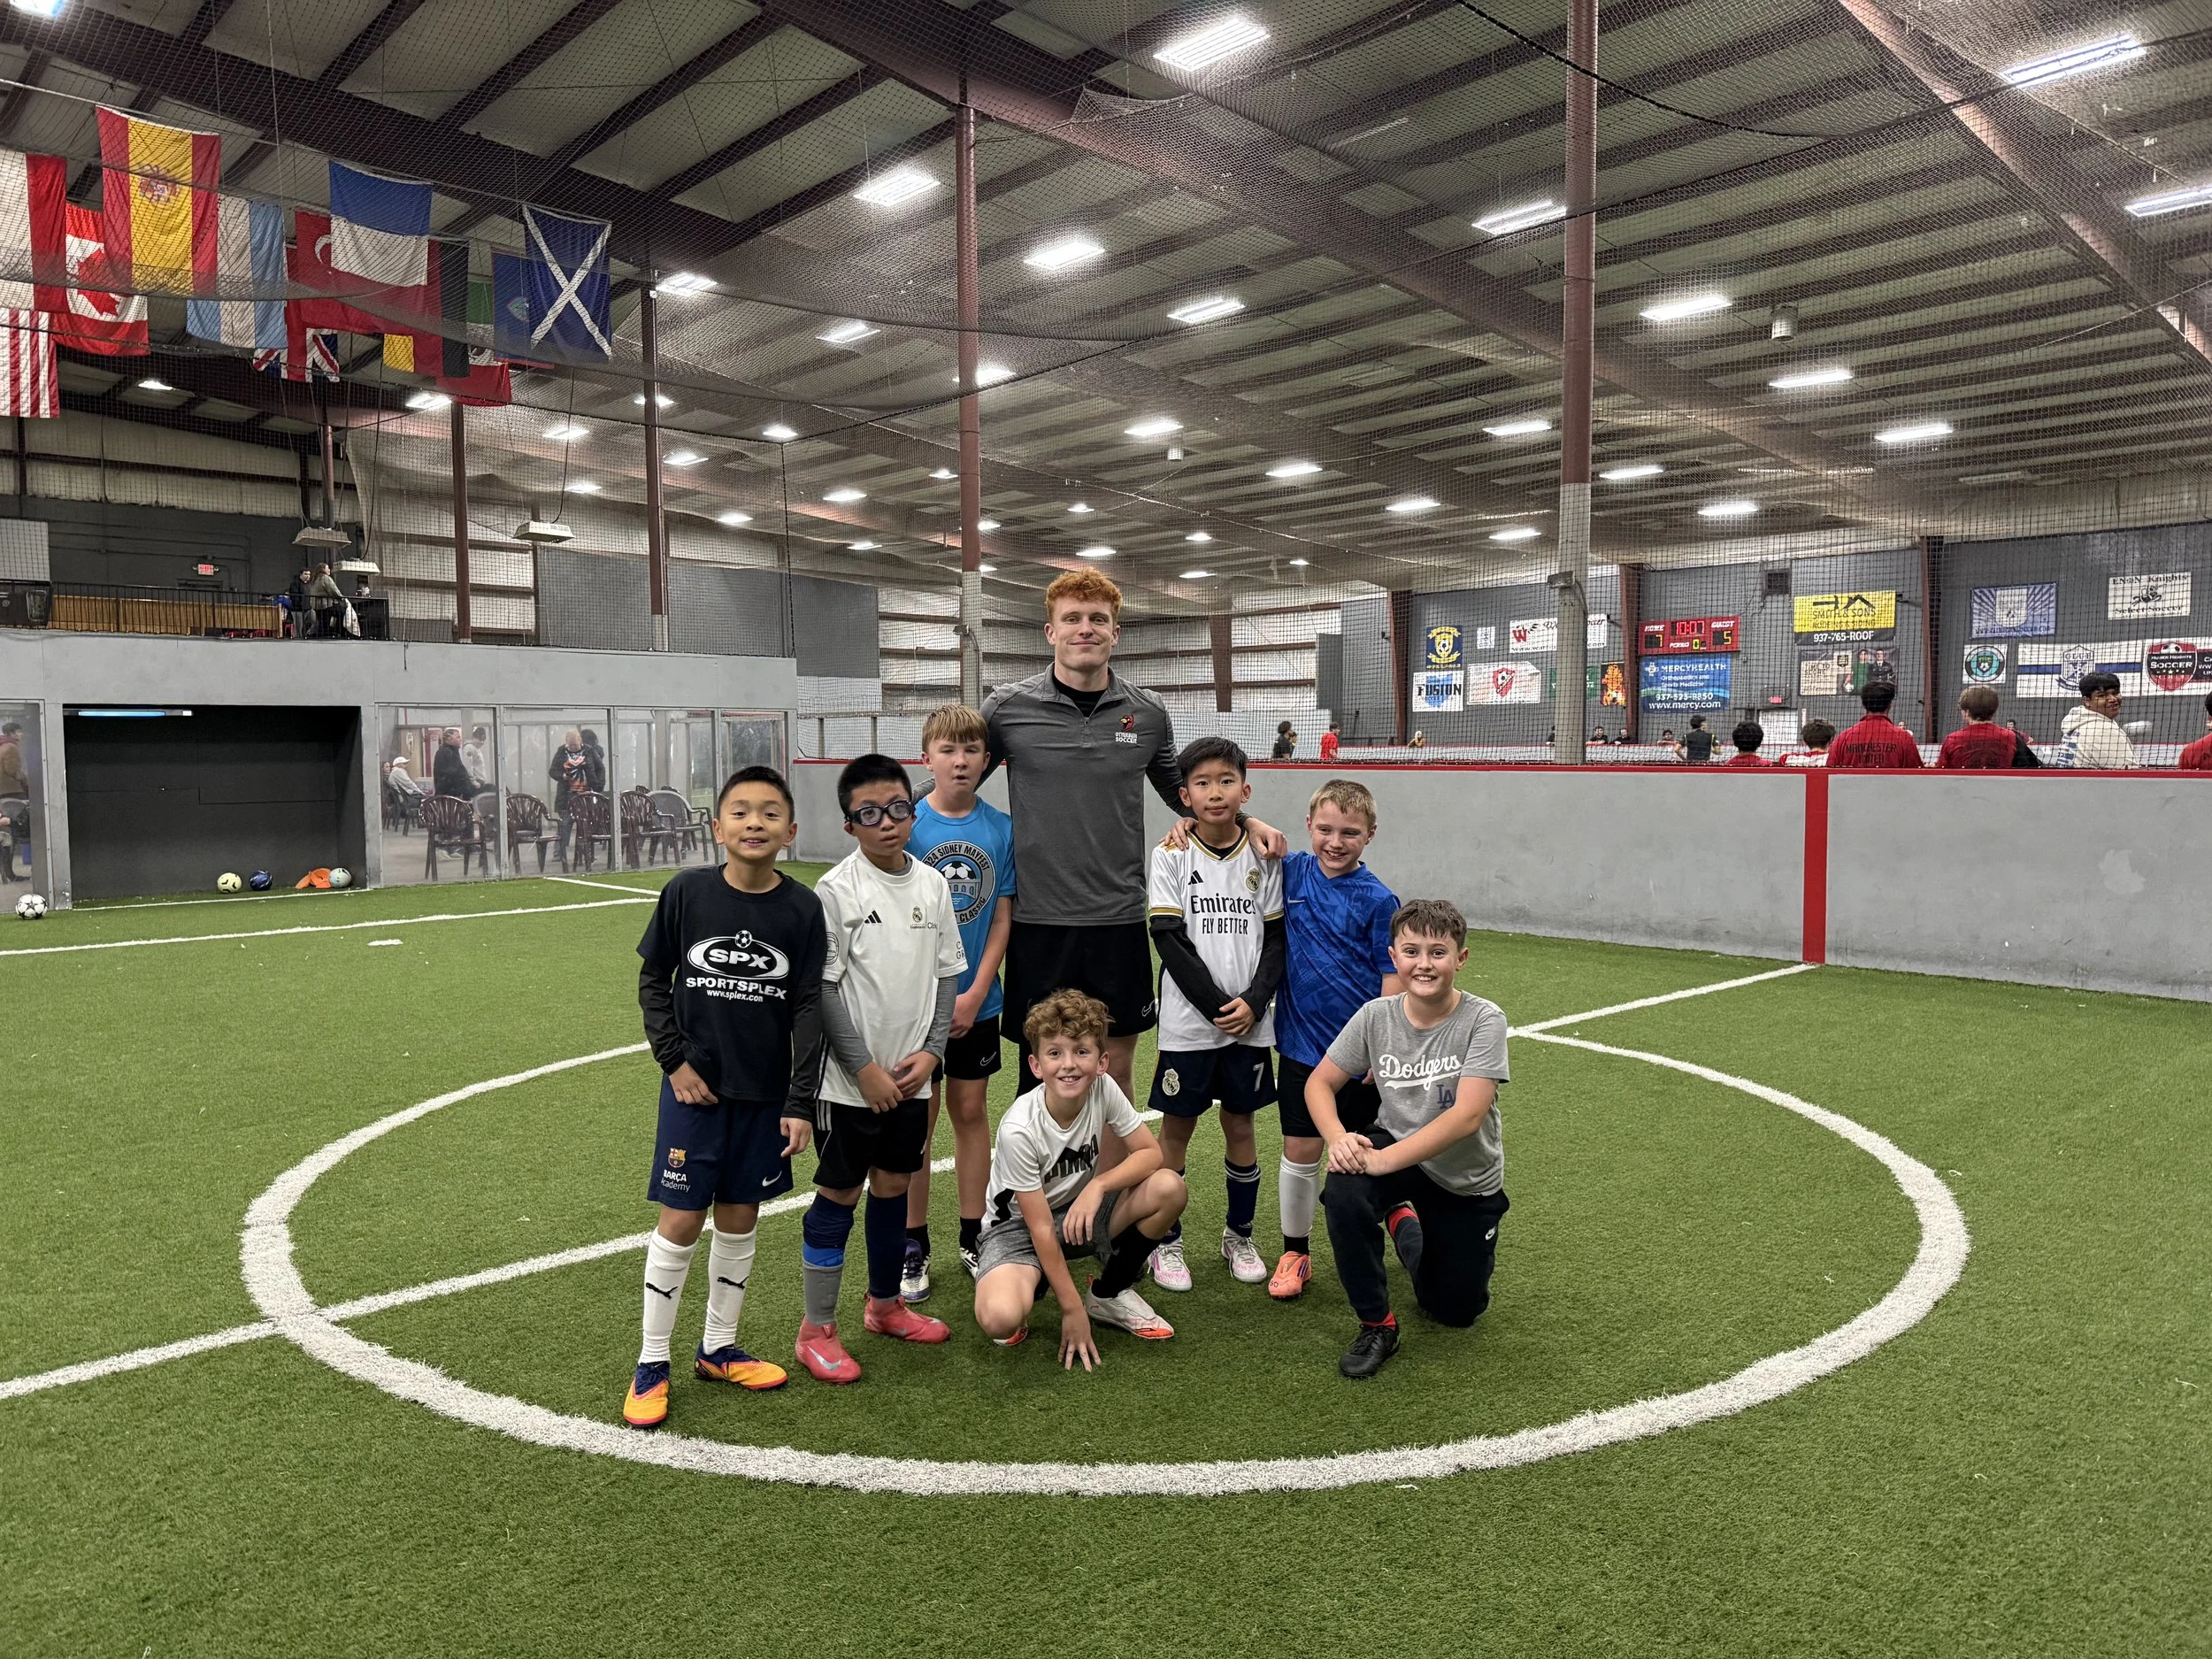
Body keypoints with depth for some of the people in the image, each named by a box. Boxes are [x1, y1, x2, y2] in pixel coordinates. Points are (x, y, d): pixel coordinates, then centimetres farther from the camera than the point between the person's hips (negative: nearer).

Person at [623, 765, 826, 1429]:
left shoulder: (802, 908, -7)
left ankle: (718, 1350, 30)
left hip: (765, 1093, 2)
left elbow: (809, 1008, -4)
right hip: (695, 1085, -1)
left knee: (739, 1221, 12)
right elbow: (652, 980, 3)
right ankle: (651, 1363, 19)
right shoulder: (686, 892, -9)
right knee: (679, 1223, 2)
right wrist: (674, 1060, -5)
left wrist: (800, 1103, -6)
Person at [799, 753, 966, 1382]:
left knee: (893, 1186, 16)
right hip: (850, 1079, -5)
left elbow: (947, 973, 8)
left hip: (912, 1075, 5)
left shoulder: (933, 885, 3)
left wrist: (931, 1051, -3)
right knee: (838, 1194, 3)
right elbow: (824, 990, -12)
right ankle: (817, 1330, 14)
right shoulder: (835, 891, -12)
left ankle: (885, 1305, 33)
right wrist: (864, 1068, -13)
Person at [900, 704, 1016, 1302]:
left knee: (970, 1111, 12)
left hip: (977, 1000, 2)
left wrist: (974, 994, -8)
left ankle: (973, 1237, 25)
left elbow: (1001, 918, 1)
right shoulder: (906, 824, -8)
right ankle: (913, 1247, 19)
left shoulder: (1001, 828, -1)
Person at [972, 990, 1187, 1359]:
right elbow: (1041, 1226, -23)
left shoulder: (1103, 1089, -17)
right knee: (999, 1320, -34)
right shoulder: (1019, 1129, -28)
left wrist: (1098, 1186, -29)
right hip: (1020, 1225, -5)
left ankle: (1109, 1294, 1)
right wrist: (1072, 1310, -19)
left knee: (1169, 1188, -21)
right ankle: (1028, 1283, 4)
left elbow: (1150, 1153, -11)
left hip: (1081, 1209, 5)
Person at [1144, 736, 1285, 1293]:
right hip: (1189, 1022, -2)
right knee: (1176, 1127, 5)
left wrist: (1254, 1002, -10)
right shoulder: (1171, 856, -4)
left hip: (1250, 1021, 2)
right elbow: (1170, 941, -9)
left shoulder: (1263, 857, 3)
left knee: (1241, 1125, 12)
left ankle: (1239, 1236, 28)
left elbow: (1275, 938, 4)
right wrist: (1217, 1006, -14)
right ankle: (1167, 1242, 19)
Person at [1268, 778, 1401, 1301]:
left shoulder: (1377, 899, -9)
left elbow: (1393, 977, -7)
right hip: (1302, 1044, 2)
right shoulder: (1292, 871, -1)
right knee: (1300, 1151, 5)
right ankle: (1295, 1252, 20)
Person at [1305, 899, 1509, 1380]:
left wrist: (1384, 1159, -37)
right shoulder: (1376, 1016, -12)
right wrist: (1338, 1137, -26)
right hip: (1396, 1152, 1)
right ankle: (1377, 1324, -9)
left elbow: (1467, 1115, -30)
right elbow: (1319, 1083, -5)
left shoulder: (1483, 1020, -22)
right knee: (1345, 1190, -33)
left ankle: (1409, 1226, 41)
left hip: (1466, 1180, -1)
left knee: (1456, 1312, 9)